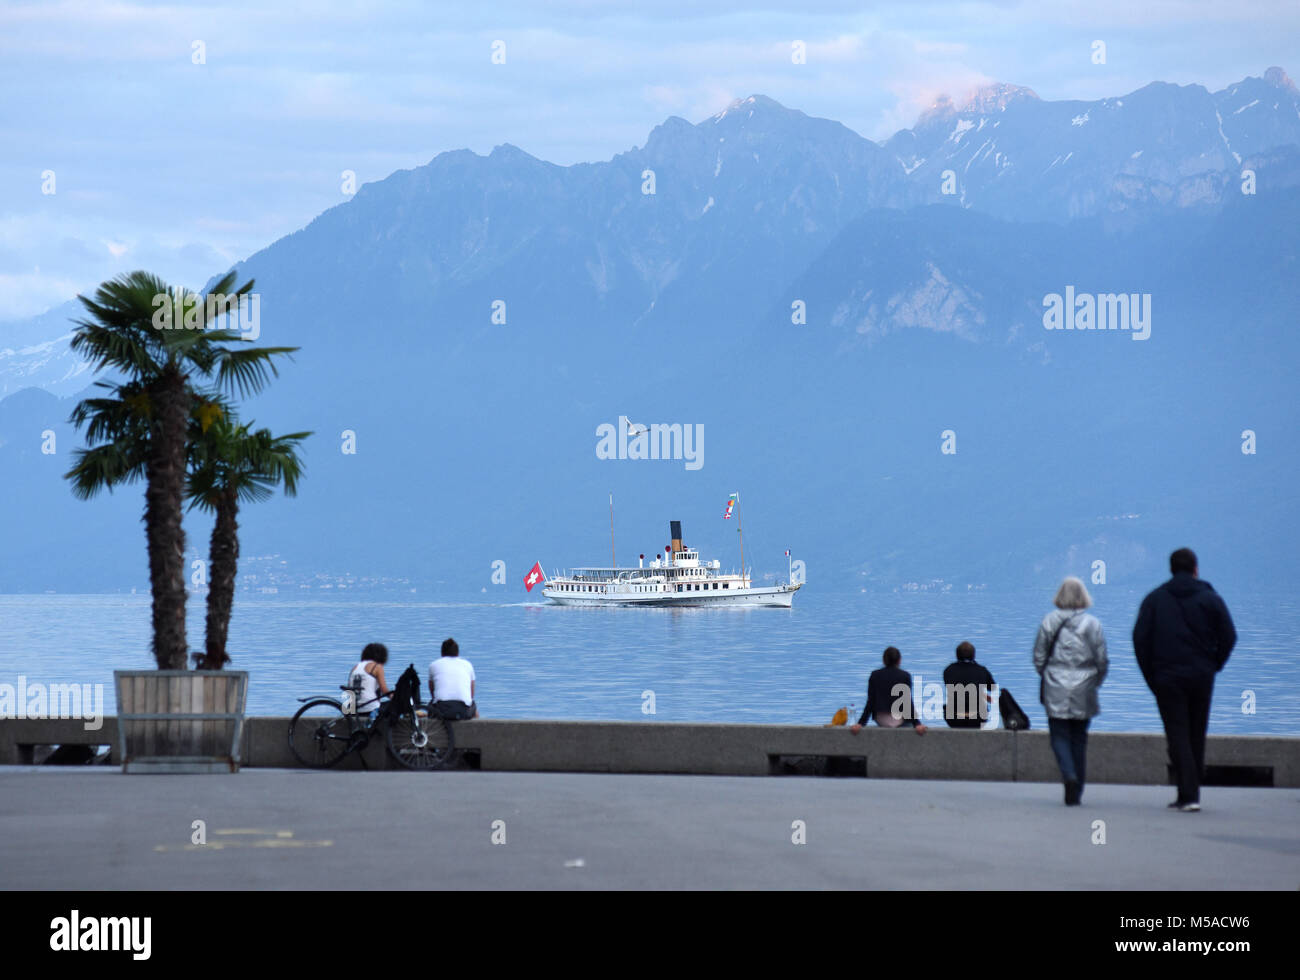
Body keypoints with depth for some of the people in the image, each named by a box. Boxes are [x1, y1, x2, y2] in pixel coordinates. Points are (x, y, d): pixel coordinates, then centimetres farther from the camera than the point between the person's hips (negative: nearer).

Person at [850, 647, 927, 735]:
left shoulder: (875, 675, -3)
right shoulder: (905, 676, -9)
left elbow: (870, 702, -6)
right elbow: (908, 702, -13)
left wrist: (860, 723, -4)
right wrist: (916, 724, -10)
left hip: (881, 721, 3)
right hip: (900, 721, -3)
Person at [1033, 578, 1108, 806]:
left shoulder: (1049, 622, -2)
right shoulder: (1092, 624, -4)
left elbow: (1039, 656, 2)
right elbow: (1102, 660, -2)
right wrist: (1095, 682, 14)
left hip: (1055, 692, -1)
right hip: (1083, 692, 1)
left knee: (1060, 736, 4)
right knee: (1079, 739, 11)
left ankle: (1069, 775, -23)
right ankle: (1076, 793, 13)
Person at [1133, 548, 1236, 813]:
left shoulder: (1154, 599, 2)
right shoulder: (1211, 599, 2)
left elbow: (1140, 639, -3)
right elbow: (1228, 637, -3)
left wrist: (1150, 676, 3)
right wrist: (1212, 666, 9)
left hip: (1167, 678, -1)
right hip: (1201, 678, 1)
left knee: (1177, 736, -2)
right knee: (1196, 736, 12)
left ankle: (1188, 795, -13)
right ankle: (1191, 793, 16)